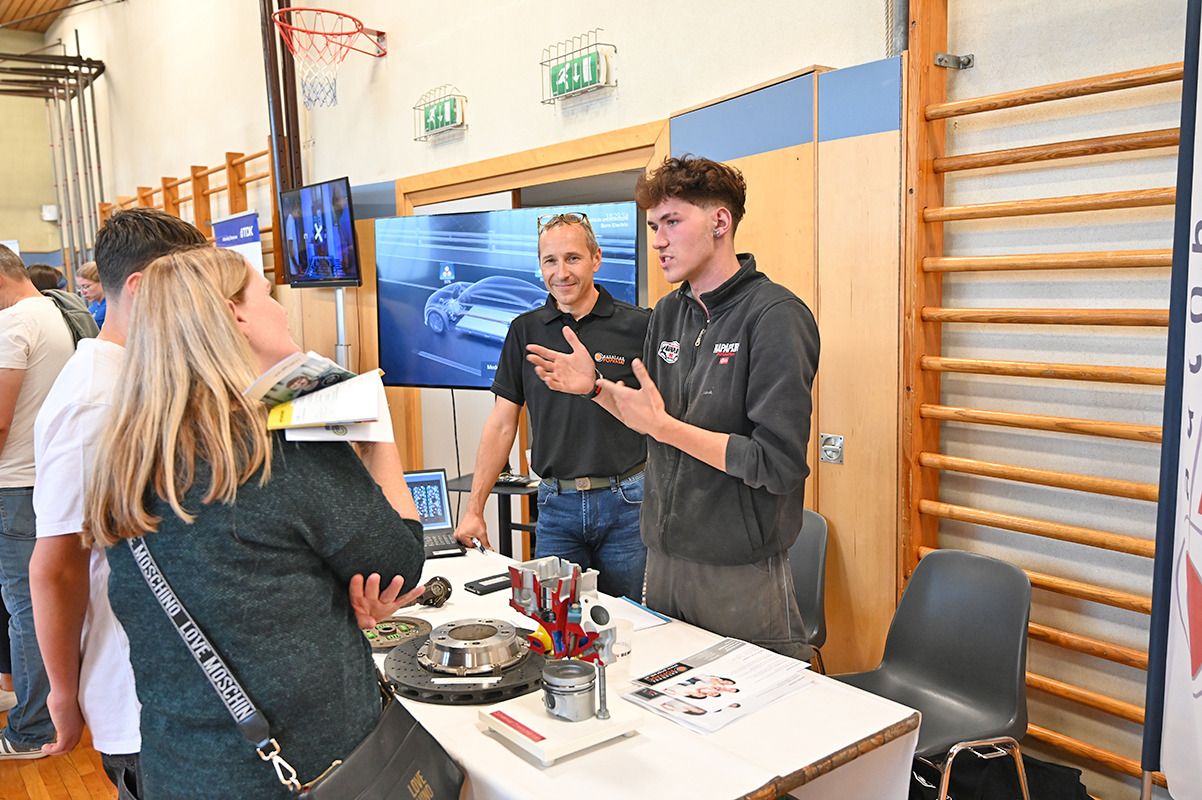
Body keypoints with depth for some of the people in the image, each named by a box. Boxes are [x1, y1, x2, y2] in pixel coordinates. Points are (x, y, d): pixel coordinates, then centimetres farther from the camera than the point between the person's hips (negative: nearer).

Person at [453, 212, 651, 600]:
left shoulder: (637, 326, -4)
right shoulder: (525, 331, 5)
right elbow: (502, 425, 6)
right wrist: (474, 509, 3)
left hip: (626, 501, -2)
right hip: (556, 502, 2)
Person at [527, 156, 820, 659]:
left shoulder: (775, 316, -16)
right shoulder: (668, 313, 7)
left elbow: (779, 463, -22)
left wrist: (664, 425, -22)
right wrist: (596, 388, 0)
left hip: (742, 573, -7)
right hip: (664, 559, 7)